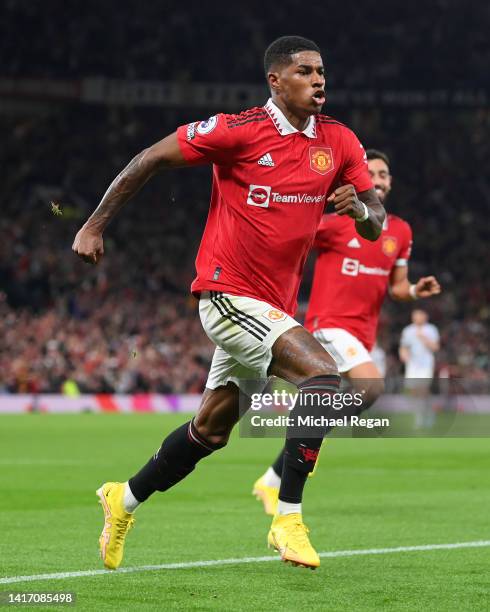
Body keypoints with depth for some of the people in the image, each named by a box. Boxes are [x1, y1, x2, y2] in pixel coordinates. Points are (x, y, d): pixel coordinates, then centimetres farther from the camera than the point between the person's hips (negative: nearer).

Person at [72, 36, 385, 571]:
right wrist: (95, 225, -5)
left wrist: (360, 208, -17)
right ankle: (288, 520, -21)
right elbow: (150, 160, -6)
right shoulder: (239, 131, -13)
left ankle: (125, 500, 36)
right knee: (322, 374, -25)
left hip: (272, 305, 7)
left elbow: (374, 225, 7)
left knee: (211, 429, 15)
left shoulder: (338, 142, 4)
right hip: (229, 292, -7)